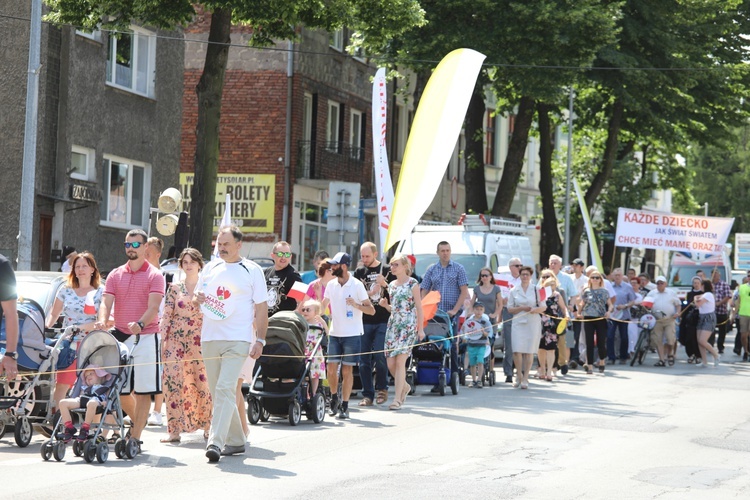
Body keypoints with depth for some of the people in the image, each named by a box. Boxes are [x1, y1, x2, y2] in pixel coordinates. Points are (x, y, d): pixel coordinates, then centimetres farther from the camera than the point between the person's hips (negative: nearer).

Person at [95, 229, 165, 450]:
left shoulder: (154, 276, -1)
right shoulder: (115, 275, 11)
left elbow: (153, 307, -13)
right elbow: (106, 302, 0)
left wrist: (140, 324, -33)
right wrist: (102, 321, -22)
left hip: (146, 337, -4)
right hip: (120, 336, 4)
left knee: (143, 391, -5)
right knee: (119, 389, 8)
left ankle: (135, 437, -2)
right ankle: (138, 421, 34)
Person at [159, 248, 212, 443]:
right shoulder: (175, 288, 10)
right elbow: (166, 316, 7)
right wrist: (164, 339, -1)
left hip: (200, 341, -1)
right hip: (176, 340, 1)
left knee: (203, 381, -4)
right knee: (172, 381, -8)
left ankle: (207, 426, 12)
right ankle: (174, 430, -5)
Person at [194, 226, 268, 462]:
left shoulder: (252, 270, 2)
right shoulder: (210, 268, 15)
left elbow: (261, 308, 0)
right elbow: (196, 297, 23)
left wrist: (260, 340, -9)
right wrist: (197, 299, -2)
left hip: (237, 340, -6)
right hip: (209, 338, 6)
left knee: (225, 389, -18)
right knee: (217, 392, 9)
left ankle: (216, 442, -23)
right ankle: (236, 441, 20)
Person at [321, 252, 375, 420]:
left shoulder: (357, 285, -7)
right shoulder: (331, 285, 8)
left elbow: (371, 310, -8)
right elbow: (322, 307, 20)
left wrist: (356, 305, -23)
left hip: (352, 334, -4)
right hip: (334, 333, 4)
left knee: (347, 370, -2)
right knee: (331, 368, 1)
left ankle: (344, 406, 4)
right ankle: (334, 399, 22)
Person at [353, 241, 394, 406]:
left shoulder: (387, 271, 5)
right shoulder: (359, 272, 11)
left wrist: (385, 284, -11)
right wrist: (370, 293, -9)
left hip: (383, 321, -2)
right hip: (364, 322, 2)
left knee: (379, 356, -11)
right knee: (364, 360, 0)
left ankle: (382, 388, 8)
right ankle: (367, 394, 6)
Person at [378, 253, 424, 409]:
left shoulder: (412, 283, -4)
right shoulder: (391, 285, 14)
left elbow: (419, 307, -5)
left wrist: (421, 329, -10)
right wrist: (385, 305, 1)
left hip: (408, 326, -6)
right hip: (393, 325, 7)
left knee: (400, 361, -11)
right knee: (390, 364, 3)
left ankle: (398, 399, -8)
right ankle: (405, 387, 29)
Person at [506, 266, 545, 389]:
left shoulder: (536, 290, 8)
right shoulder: (514, 291, 11)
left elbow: (544, 307, 7)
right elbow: (509, 309, 9)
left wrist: (536, 309, -14)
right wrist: (522, 308, -8)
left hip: (533, 323, -1)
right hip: (518, 323, 1)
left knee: (529, 351, -3)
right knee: (517, 350, -10)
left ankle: (525, 378, 2)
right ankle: (519, 376, 6)